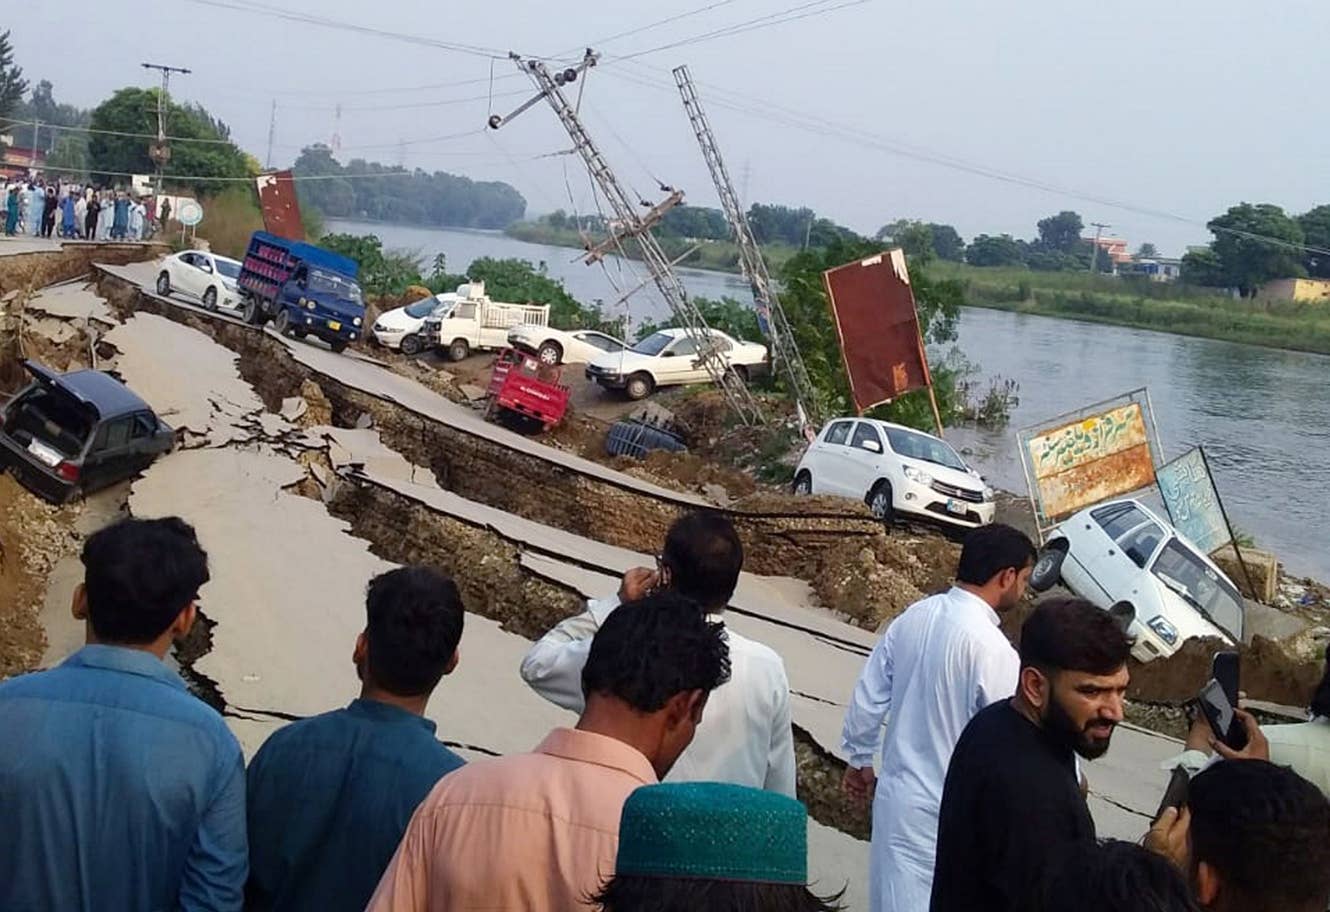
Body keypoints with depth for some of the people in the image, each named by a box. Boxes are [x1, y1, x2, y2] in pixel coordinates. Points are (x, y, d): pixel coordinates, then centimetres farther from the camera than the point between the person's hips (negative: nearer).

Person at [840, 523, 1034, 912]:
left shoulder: (912, 617, -1)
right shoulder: (991, 647, -22)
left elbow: (868, 698, 7)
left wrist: (859, 759, 21)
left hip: (896, 792, 7)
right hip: (949, 809, -6)